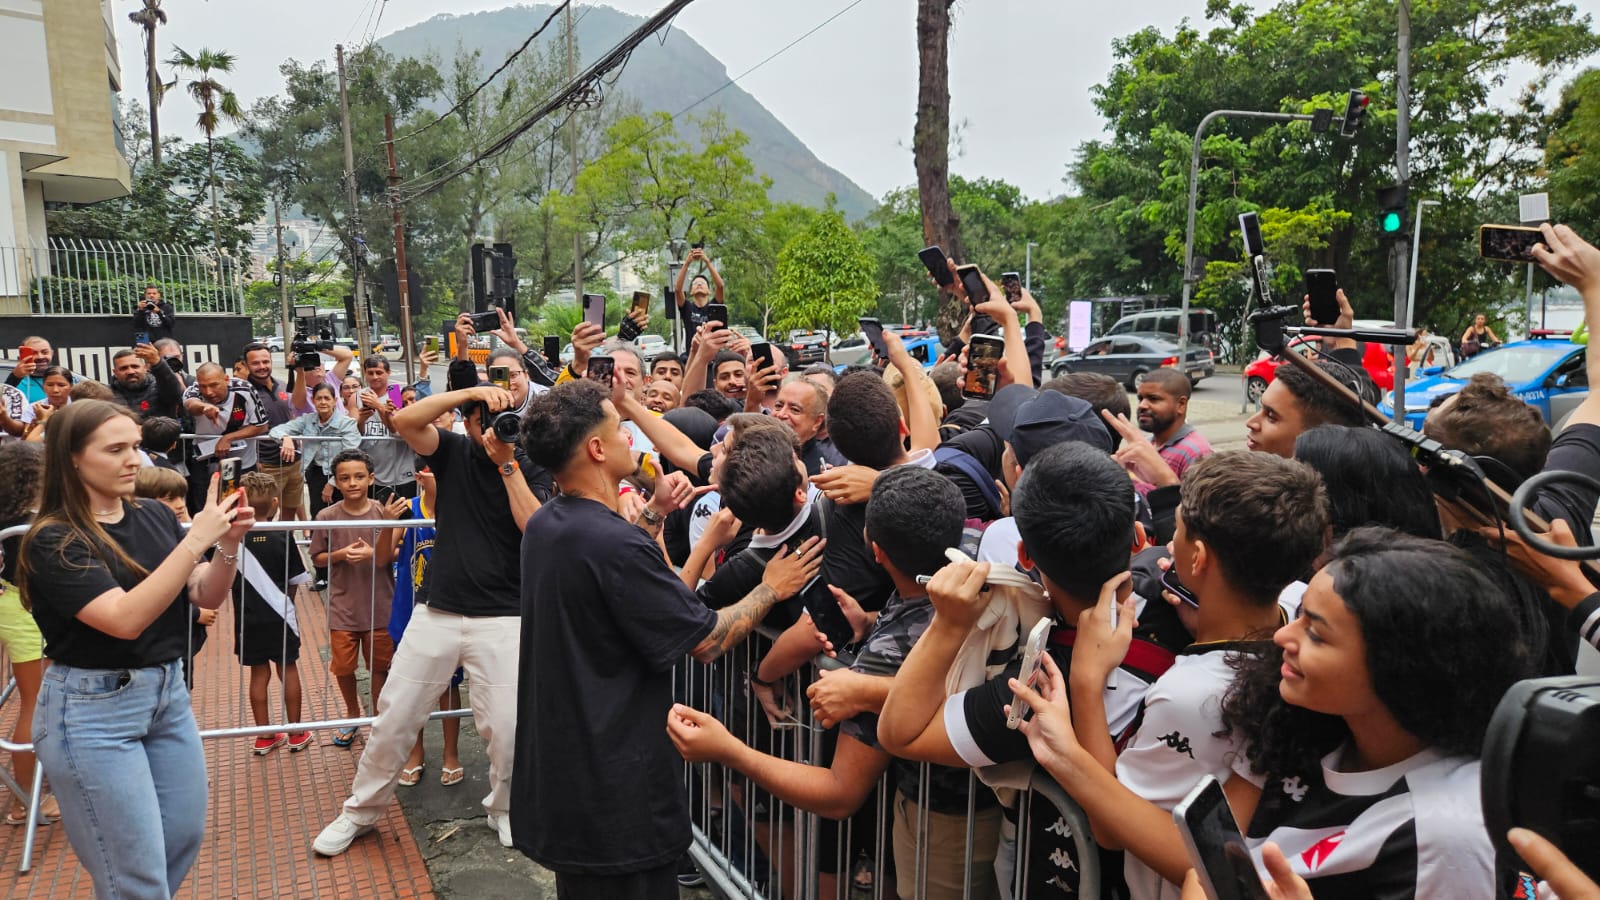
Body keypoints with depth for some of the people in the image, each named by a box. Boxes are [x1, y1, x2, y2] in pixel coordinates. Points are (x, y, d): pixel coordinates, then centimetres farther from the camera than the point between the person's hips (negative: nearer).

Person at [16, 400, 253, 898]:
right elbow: (125, 619, -27)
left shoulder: (156, 517, 0)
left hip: (168, 692, 6)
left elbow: (207, 597, 1)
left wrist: (229, 543, -18)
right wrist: (195, 540, -31)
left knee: (186, 838, 17)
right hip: (93, 711, -6)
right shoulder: (53, 540, -16)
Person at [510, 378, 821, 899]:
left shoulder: (544, 526, 1)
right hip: (615, 791, -9)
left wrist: (654, 513, 12)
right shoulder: (615, 545, -26)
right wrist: (772, 587, -3)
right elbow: (708, 641, -18)